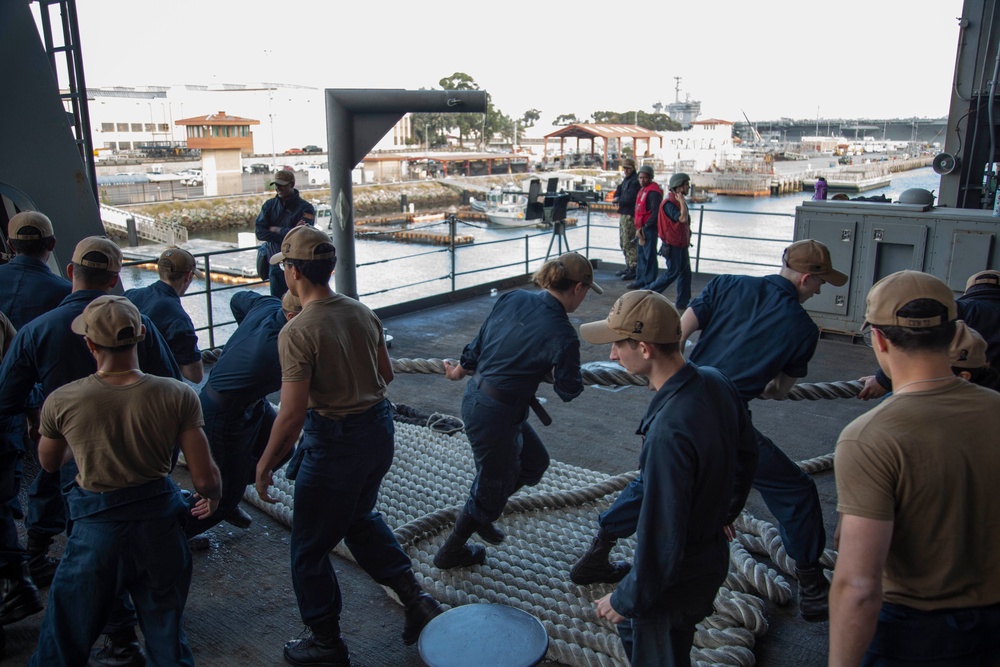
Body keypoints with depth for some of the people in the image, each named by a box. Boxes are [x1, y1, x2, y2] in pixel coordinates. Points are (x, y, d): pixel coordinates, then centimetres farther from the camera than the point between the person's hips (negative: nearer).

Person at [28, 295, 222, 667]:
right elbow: (205, 478, -12)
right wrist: (213, 497, 11)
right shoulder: (179, 396, -15)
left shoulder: (61, 402, -13)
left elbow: (49, 464, 9)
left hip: (96, 529, 0)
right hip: (160, 526, 1)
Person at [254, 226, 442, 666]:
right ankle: (414, 596, 24)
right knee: (358, 516, 31)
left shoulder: (297, 332, -21)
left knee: (309, 547, 14)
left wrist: (265, 465, -9)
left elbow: (292, 415, -22)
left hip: (333, 442, -7)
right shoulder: (362, 313, 0)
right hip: (379, 430, 7)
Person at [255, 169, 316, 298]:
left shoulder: (305, 208, -7)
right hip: (275, 264, 4)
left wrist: (274, 229, -8)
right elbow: (260, 233, -4)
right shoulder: (269, 205, 7)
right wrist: (286, 234, -16)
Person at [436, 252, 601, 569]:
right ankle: (451, 552, 36)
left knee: (535, 462, 25)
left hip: (475, 397, 8)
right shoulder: (563, 335, -19)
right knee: (493, 486, 16)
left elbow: (478, 343, 7)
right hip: (498, 414, -8)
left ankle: (481, 512, 39)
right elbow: (568, 390, -5)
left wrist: (459, 371, 24)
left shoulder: (513, 298, -1)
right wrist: (561, 370, 17)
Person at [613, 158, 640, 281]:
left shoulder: (635, 181, -13)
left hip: (630, 216, -10)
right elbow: (618, 193, 18)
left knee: (629, 243, -10)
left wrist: (618, 199, -5)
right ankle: (628, 267, 25)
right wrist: (617, 199, -4)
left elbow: (629, 199, -21)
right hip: (623, 215, 10)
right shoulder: (625, 180, 18)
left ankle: (633, 270, -7)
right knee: (623, 243, 16)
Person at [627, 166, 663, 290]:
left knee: (649, 256, -6)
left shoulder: (653, 192, -14)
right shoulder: (643, 190, 17)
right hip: (641, 228, 10)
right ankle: (640, 281, 25)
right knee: (641, 255, 16)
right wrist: (638, 227, 15)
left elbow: (656, 213, -20)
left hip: (649, 229, -10)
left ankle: (649, 283, -2)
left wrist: (645, 226, -19)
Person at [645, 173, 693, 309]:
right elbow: (682, 218, -30)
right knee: (672, 272, -4)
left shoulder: (678, 201, 13)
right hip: (673, 245, -9)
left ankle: (683, 302, 17)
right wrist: (682, 202, -21)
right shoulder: (669, 203, -19)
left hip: (681, 244, 10)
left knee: (685, 272, 10)